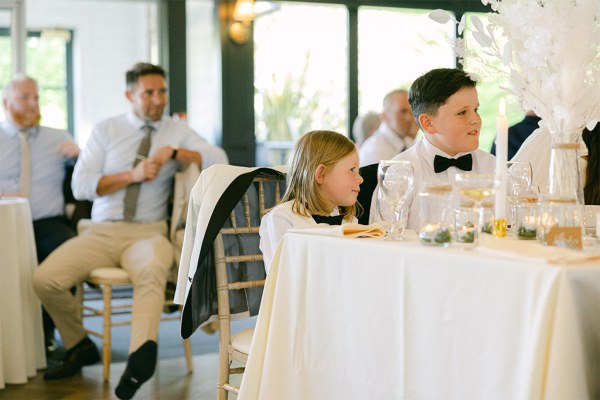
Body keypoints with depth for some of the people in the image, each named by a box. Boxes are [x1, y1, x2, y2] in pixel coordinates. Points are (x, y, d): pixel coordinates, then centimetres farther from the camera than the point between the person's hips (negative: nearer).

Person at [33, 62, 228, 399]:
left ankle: (141, 354, -54)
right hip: (101, 232, 2)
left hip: (148, 232, -2)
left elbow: (220, 161, -2)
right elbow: (81, 185, 1)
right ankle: (80, 346, 5)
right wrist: (132, 175, -10)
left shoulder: (178, 131, 12)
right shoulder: (106, 131, 11)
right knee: (46, 279, -19)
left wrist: (174, 152, -13)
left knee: (152, 270, -38)